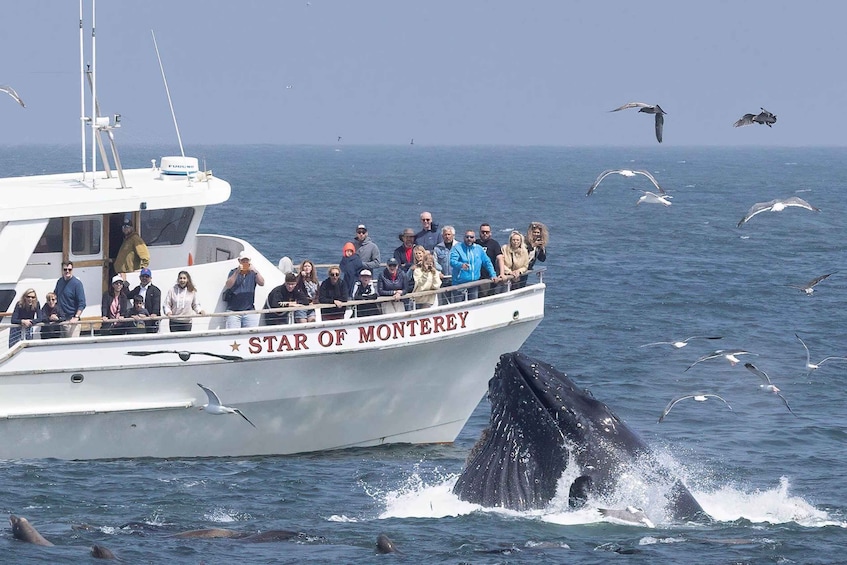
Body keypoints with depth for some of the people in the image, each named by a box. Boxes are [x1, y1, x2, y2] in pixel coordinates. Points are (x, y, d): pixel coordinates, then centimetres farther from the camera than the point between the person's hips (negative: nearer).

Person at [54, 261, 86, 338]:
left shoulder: (77, 283, -7)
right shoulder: (60, 282, 11)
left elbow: (82, 303, -11)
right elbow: (55, 296, 24)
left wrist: (76, 317, -21)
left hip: (72, 320, -6)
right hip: (61, 319, 6)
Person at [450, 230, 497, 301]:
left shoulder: (479, 249, 11)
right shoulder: (457, 248, -3)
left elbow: (487, 262, 18)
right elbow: (452, 261, -18)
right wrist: (461, 265, -39)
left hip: (474, 284, 4)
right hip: (460, 284, -4)